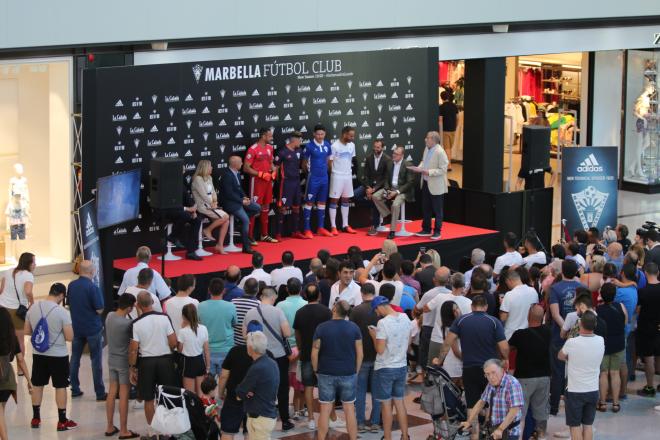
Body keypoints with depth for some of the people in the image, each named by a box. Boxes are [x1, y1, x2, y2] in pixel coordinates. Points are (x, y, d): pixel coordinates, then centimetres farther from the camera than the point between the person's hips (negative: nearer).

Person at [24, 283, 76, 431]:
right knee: (60, 387, 6)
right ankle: (62, 421, 11)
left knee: (37, 385, 16)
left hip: (38, 354, 5)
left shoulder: (33, 308, -3)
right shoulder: (62, 312, -18)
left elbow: (27, 331, 7)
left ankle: (35, 419, 25)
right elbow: (70, 337, -16)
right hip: (58, 355, -5)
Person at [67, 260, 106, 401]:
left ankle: (74, 389, 19)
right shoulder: (93, 287, -19)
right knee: (96, 360, 2)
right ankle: (100, 393, 5)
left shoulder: (71, 285, 0)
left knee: (75, 358, 15)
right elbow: (99, 310, -16)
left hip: (76, 327, 5)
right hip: (93, 328, -5)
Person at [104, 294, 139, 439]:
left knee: (112, 392, 15)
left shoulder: (109, 316, -5)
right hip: (124, 362, -7)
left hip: (112, 360, 7)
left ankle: (110, 427, 22)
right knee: (124, 395, 2)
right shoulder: (127, 323, -25)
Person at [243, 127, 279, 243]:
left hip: (268, 181, 8)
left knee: (266, 207, 14)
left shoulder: (270, 148, 9)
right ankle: (249, 236, -2)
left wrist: (274, 171, 2)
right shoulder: (253, 149, -15)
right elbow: (246, 168, -15)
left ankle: (264, 235, 23)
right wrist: (261, 174, -18)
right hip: (257, 181, -8)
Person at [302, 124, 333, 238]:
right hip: (313, 178, -5)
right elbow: (304, 162, -2)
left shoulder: (327, 145, 2)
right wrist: (310, 170, 4)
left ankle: (321, 228, 21)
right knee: (309, 203, 0)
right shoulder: (309, 146, -11)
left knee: (322, 202, 12)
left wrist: (324, 169, 10)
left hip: (324, 178, 5)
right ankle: (307, 229, 3)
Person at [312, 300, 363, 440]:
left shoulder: (322, 328, -7)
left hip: (326, 374, -1)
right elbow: (359, 353, 0)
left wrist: (316, 371, 7)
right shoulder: (354, 328, -3)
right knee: (349, 409, 8)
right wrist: (356, 371, 10)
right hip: (348, 374, 1)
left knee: (325, 410, 5)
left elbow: (314, 353, -5)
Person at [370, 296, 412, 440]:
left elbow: (380, 350, -19)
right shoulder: (405, 318, -1)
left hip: (385, 369, -6)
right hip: (402, 367, 6)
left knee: (386, 404, 5)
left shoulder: (383, 323, -21)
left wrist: (374, 336, -4)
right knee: (400, 402, 16)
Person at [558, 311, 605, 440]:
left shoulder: (572, 343, -19)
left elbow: (560, 356, 1)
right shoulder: (601, 341, -7)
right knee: (588, 425, 14)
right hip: (593, 391, 4)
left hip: (575, 392, -4)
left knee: (575, 426, 5)